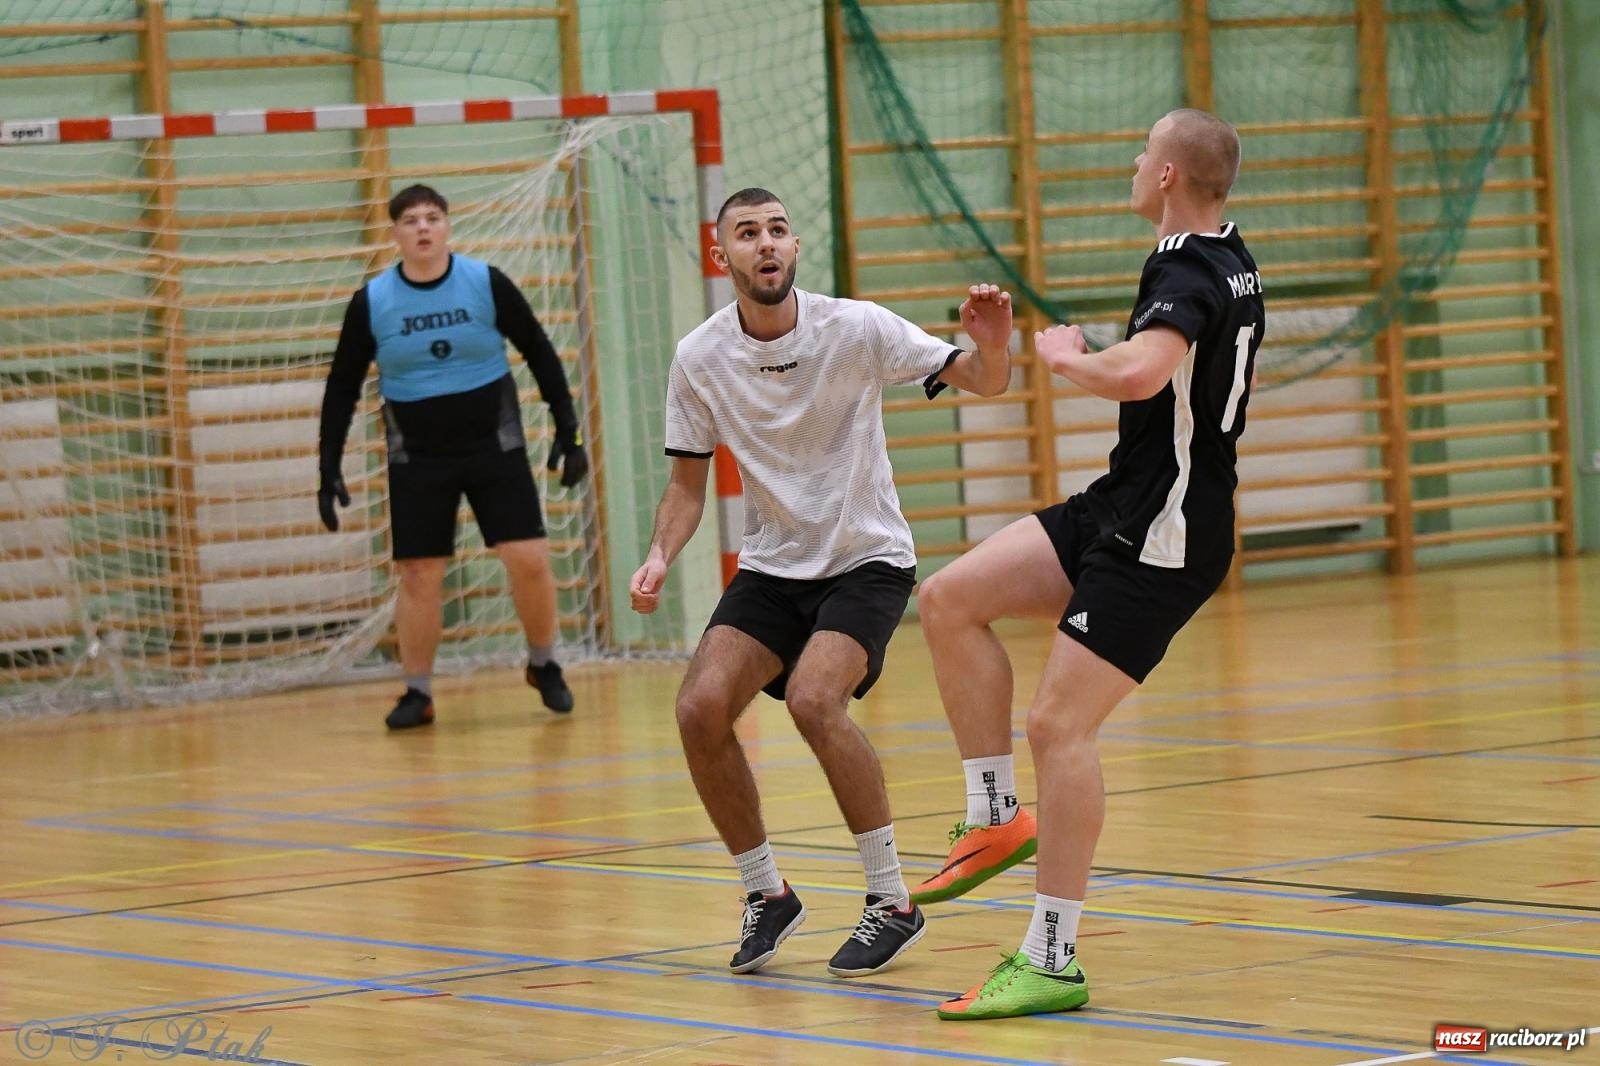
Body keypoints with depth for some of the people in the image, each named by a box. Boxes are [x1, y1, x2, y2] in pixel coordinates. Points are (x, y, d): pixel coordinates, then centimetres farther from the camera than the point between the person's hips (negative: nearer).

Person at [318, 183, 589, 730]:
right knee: (419, 576, -2)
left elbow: (539, 352, 1)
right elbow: (343, 386, 2)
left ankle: (544, 666, 14)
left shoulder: (487, 284, -8)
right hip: (418, 459, 1)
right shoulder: (370, 302, -6)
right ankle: (418, 692, 11)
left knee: (529, 559, -8)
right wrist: (329, 467, -2)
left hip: (494, 446, -1)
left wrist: (567, 429, -2)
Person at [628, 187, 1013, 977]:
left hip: (867, 560, -3)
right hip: (772, 568, 4)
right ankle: (766, 895, 4)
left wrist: (994, 343, -37)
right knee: (701, 708, -17)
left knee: (813, 699, -28)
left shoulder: (856, 329, -14)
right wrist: (660, 556, -13)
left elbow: (983, 381, -14)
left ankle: (892, 902, -13)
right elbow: (688, 482, 5)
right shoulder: (700, 360, -6)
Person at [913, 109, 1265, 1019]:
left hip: (1162, 538, -10)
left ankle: (1052, 963, -8)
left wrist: (1066, 356, -18)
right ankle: (997, 817, 8)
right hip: (1120, 509, 10)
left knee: (1059, 725, -12)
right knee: (949, 600, 4)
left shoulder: (1186, 273, -18)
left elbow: (1138, 372, -37)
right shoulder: (1229, 261, 12)